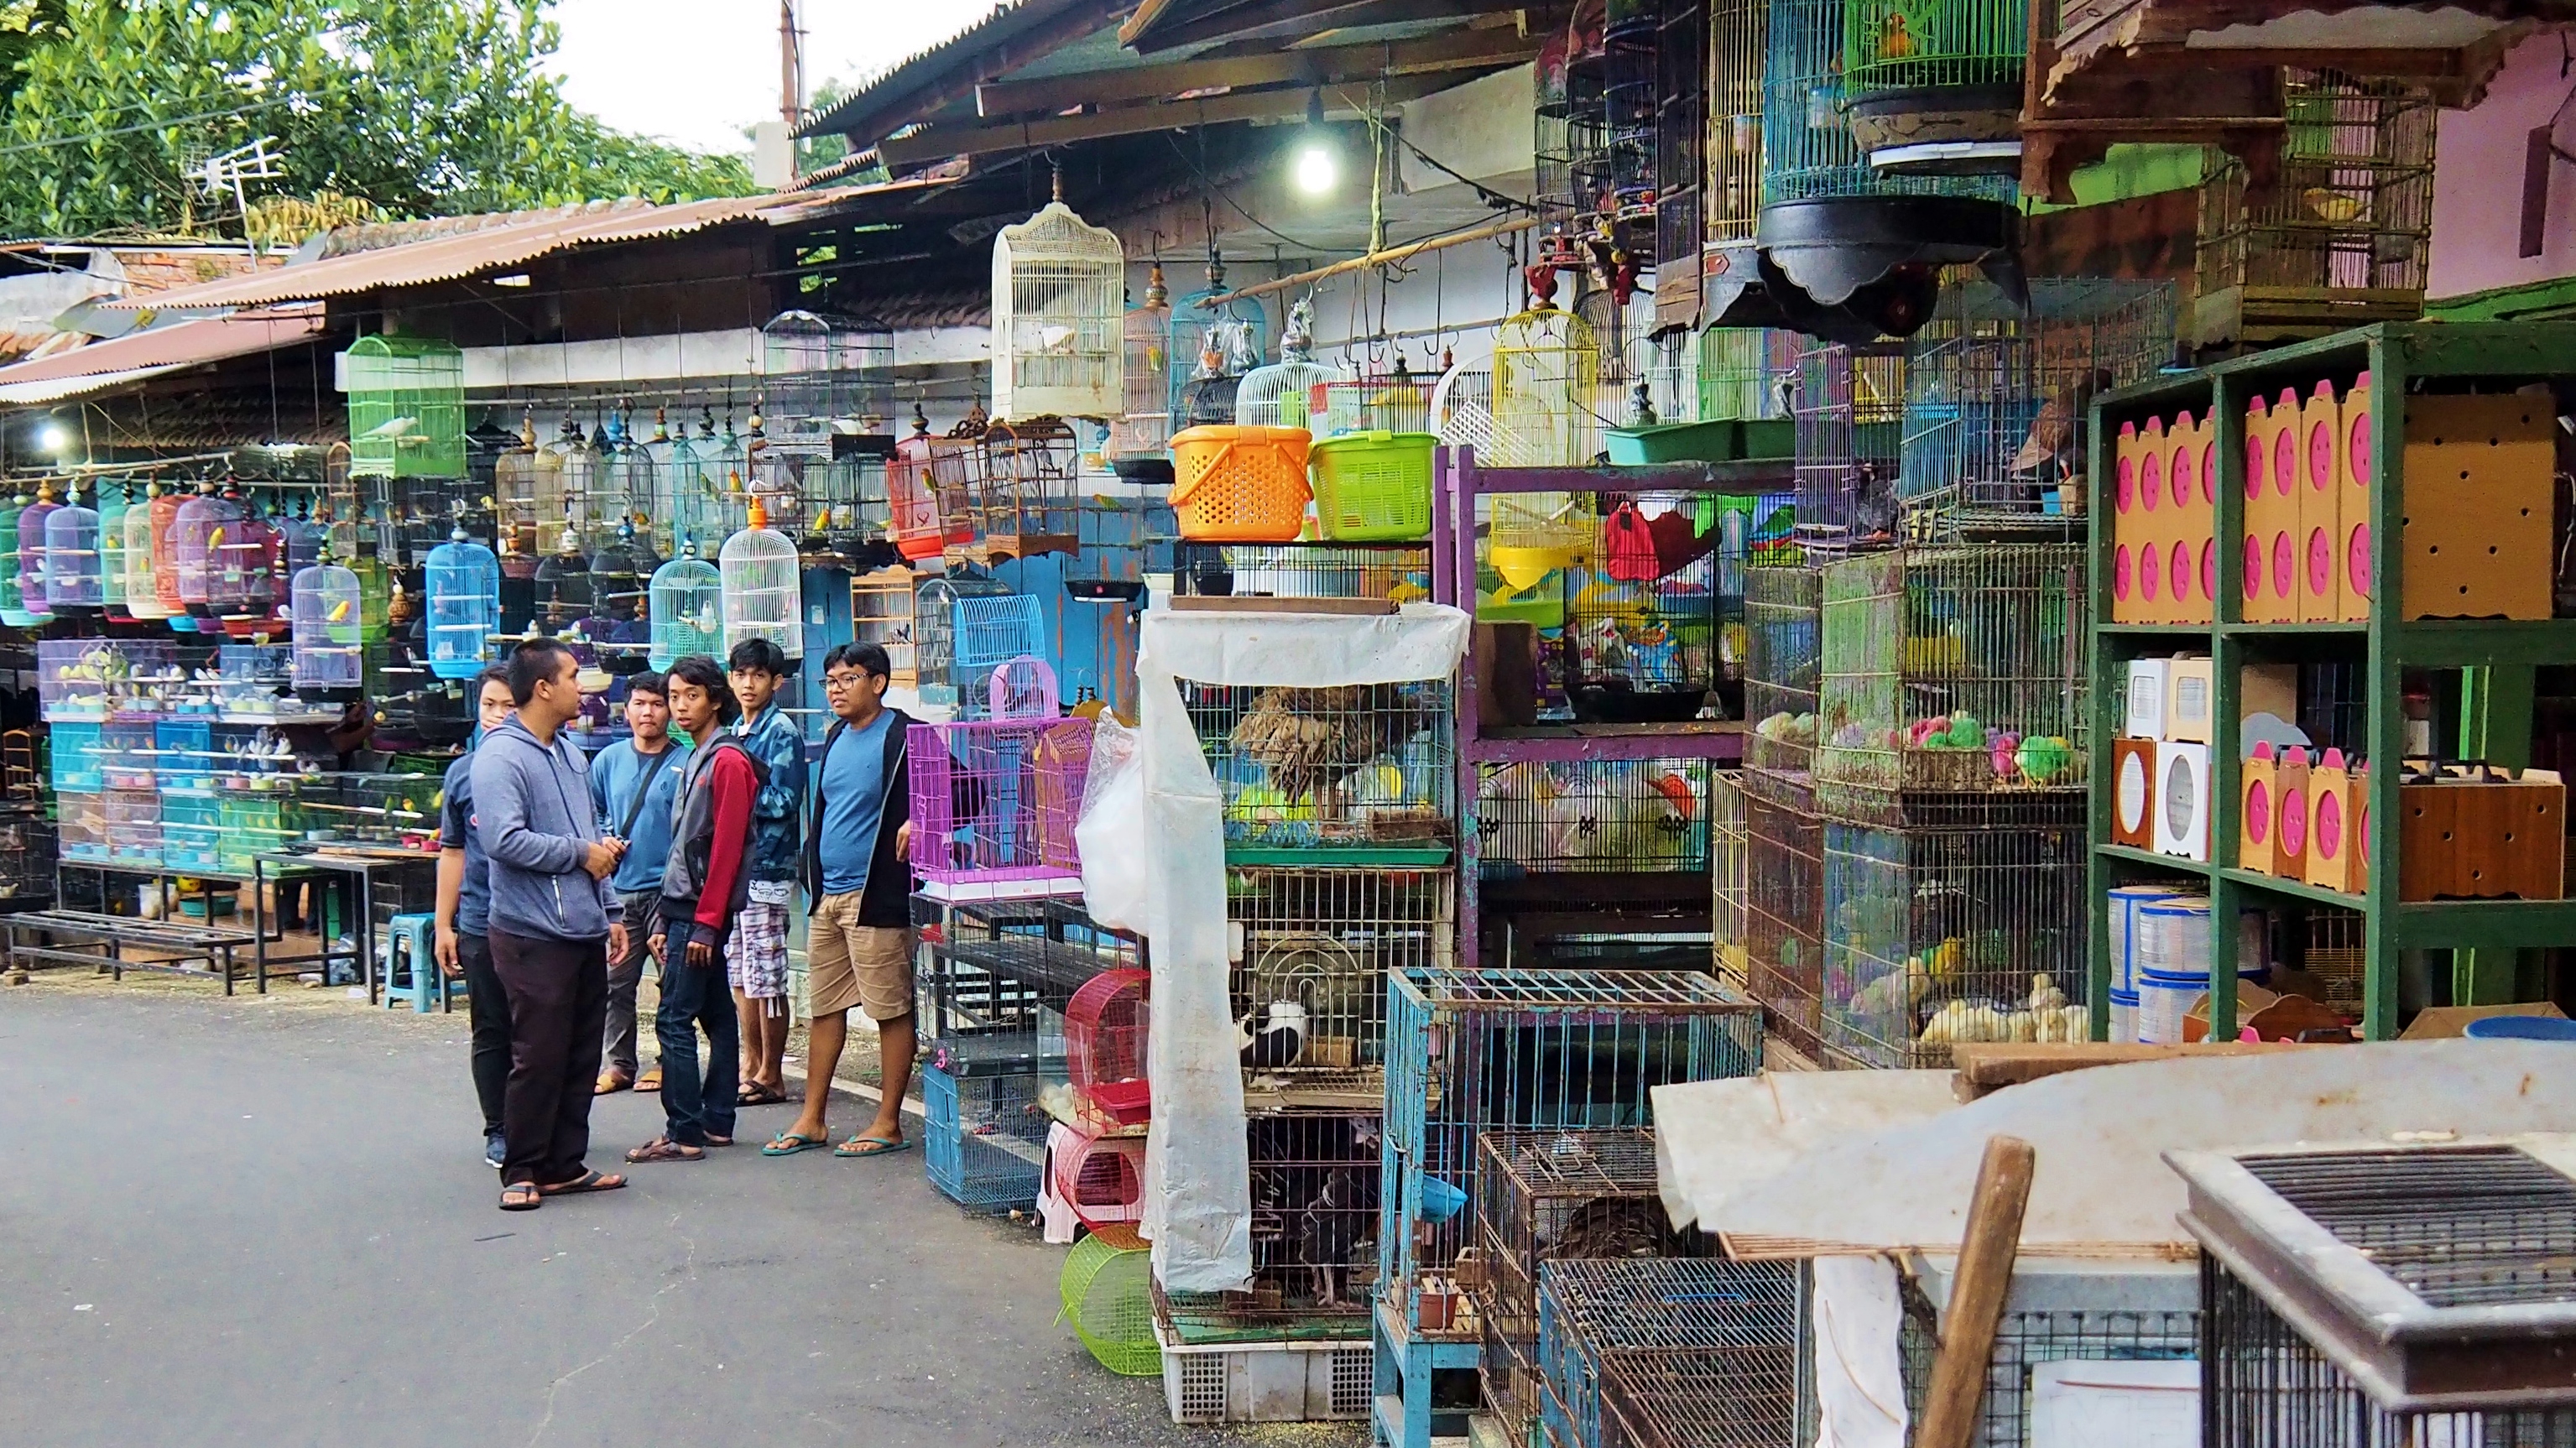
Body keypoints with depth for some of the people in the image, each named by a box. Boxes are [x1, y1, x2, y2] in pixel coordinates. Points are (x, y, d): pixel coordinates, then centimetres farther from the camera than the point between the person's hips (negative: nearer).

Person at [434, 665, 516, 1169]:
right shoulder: (463, 771, 6)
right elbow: (452, 851, 12)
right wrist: (443, 924, 10)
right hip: (481, 924, 2)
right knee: (492, 1032, 8)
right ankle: (498, 1132, 17)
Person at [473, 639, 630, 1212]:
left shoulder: (571, 754, 17)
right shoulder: (500, 756, -11)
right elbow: (505, 840, -23)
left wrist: (611, 911, 19)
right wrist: (580, 853, -13)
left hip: (585, 932, 8)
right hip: (534, 936, -8)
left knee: (582, 1057, 11)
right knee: (538, 1058, -4)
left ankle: (565, 1165, 19)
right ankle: (522, 1171, 6)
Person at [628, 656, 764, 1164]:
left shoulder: (728, 760, -12)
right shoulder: (697, 760, 17)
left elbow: (727, 846, -18)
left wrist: (706, 923, -20)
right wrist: (665, 918, 17)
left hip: (702, 912, -10)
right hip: (686, 908, 10)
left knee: (674, 1019, -9)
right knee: (715, 1016, 12)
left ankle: (684, 1135, -7)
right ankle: (716, 1123, 17)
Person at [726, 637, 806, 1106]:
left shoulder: (782, 733, -9)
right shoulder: (737, 732, 15)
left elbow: (784, 803, -16)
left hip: (766, 868, -8)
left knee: (766, 976, -3)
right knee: (739, 974, 13)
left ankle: (771, 1076, 4)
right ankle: (750, 1065, 22)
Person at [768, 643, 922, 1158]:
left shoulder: (904, 736, -9)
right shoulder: (837, 737, 16)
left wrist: (919, 824, -23)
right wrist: (814, 875, 18)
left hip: (876, 895, -8)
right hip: (827, 894, 8)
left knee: (891, 1010, -1)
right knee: (823, 1007, 12)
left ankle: (889, 1124, 7)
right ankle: (812, 1121, 20)